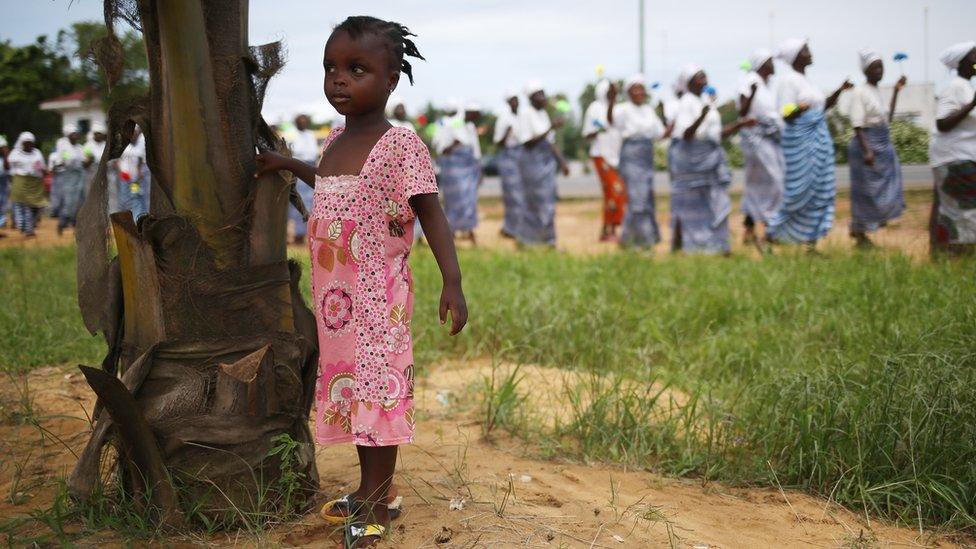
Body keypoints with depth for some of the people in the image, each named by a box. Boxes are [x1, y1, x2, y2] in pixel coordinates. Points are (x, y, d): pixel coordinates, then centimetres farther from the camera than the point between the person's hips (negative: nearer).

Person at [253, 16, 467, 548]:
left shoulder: (401, 144, -13)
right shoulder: (335, 141, 11)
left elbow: (432, 215, -16)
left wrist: (452, 283, -25)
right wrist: (288, 164, 31)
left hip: (379, 295, -8)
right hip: (335, 295, 8)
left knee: (377, 388, -4)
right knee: (350, 389, 15)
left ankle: (375, 506, 6)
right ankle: (370, 490, 28)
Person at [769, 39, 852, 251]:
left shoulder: (804, 79, 15)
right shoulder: (788, 79, -11)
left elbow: (822, 107, 20)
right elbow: (785, 115, -17)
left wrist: (839, 90, 8)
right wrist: (799, 109, -38)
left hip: (818, 139, 9)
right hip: (800, 140, -9)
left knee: (820, 192, 5)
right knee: (799, 193, -6)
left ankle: (811, 242, 9)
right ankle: (771, 233, 8)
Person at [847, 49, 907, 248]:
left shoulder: (877, 91, 12)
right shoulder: (859, 91, -11)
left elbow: (888, 118, 18)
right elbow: (857, 125, -17)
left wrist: (896, 91, 17)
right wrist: (866, 150, -25)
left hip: (883, 144, 9)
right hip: (867, 142, -8)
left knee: (884, 189, 10)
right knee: (866, 190, -1)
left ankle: (859, 229, 21)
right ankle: (860, 234, 10)